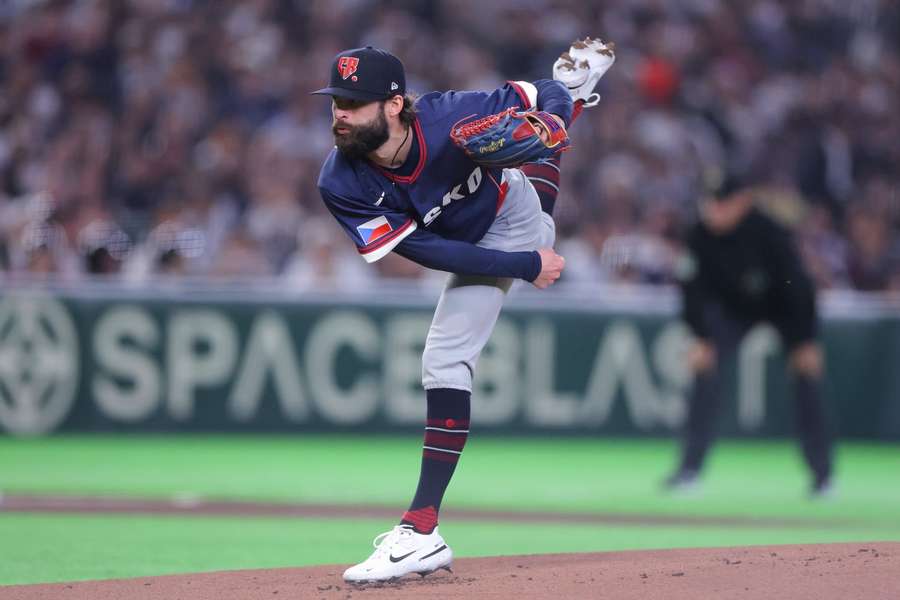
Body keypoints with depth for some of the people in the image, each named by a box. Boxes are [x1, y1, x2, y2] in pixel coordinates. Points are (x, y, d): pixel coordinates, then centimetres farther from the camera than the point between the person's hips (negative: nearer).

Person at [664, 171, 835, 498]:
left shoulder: (769, 234, -34)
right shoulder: (700, 237, -24)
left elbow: (797, 285, -28)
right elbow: (693, 288, -15)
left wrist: (806, 342, -27)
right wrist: (701, 338, -22)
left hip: (782, 308, -3)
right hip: (734, 308, 3)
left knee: (806, 374, -13)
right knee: (705, 369, -14)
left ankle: (822, 473, -2)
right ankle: (690, 468, -9)